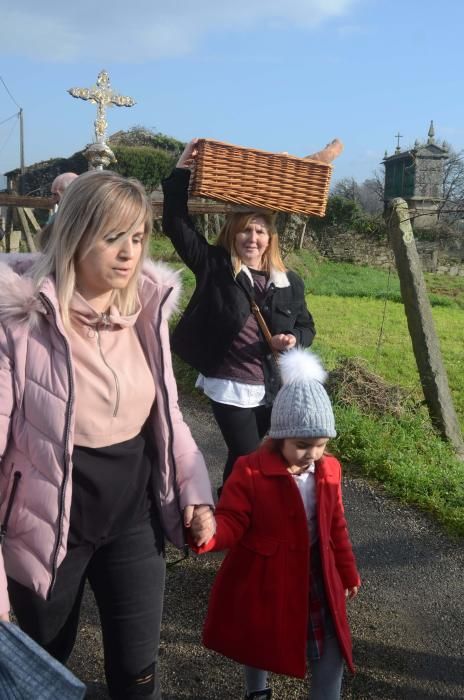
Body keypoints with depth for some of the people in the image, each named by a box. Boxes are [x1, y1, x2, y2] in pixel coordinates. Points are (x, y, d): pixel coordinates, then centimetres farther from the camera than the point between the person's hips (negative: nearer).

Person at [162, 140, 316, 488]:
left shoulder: (290, 282, 2)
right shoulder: (215, 267, -6)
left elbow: (306, 327, 12)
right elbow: (177, 224, -10)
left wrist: (293, 340, -10)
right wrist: (181, 174, -16)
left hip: (272, 388, 4)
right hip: (229, 386, -3)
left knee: (243, 456, 18)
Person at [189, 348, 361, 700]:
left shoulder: (329, 471, -5)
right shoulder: (250, 472, -21)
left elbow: (336, 525, 7)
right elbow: (231, 524, -20)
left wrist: (348, 571, 15)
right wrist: (208, 534, -43)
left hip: (316, 575, 3)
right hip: (262, 577, -3)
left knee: (332, 651, 7)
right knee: (258, 643, 20)